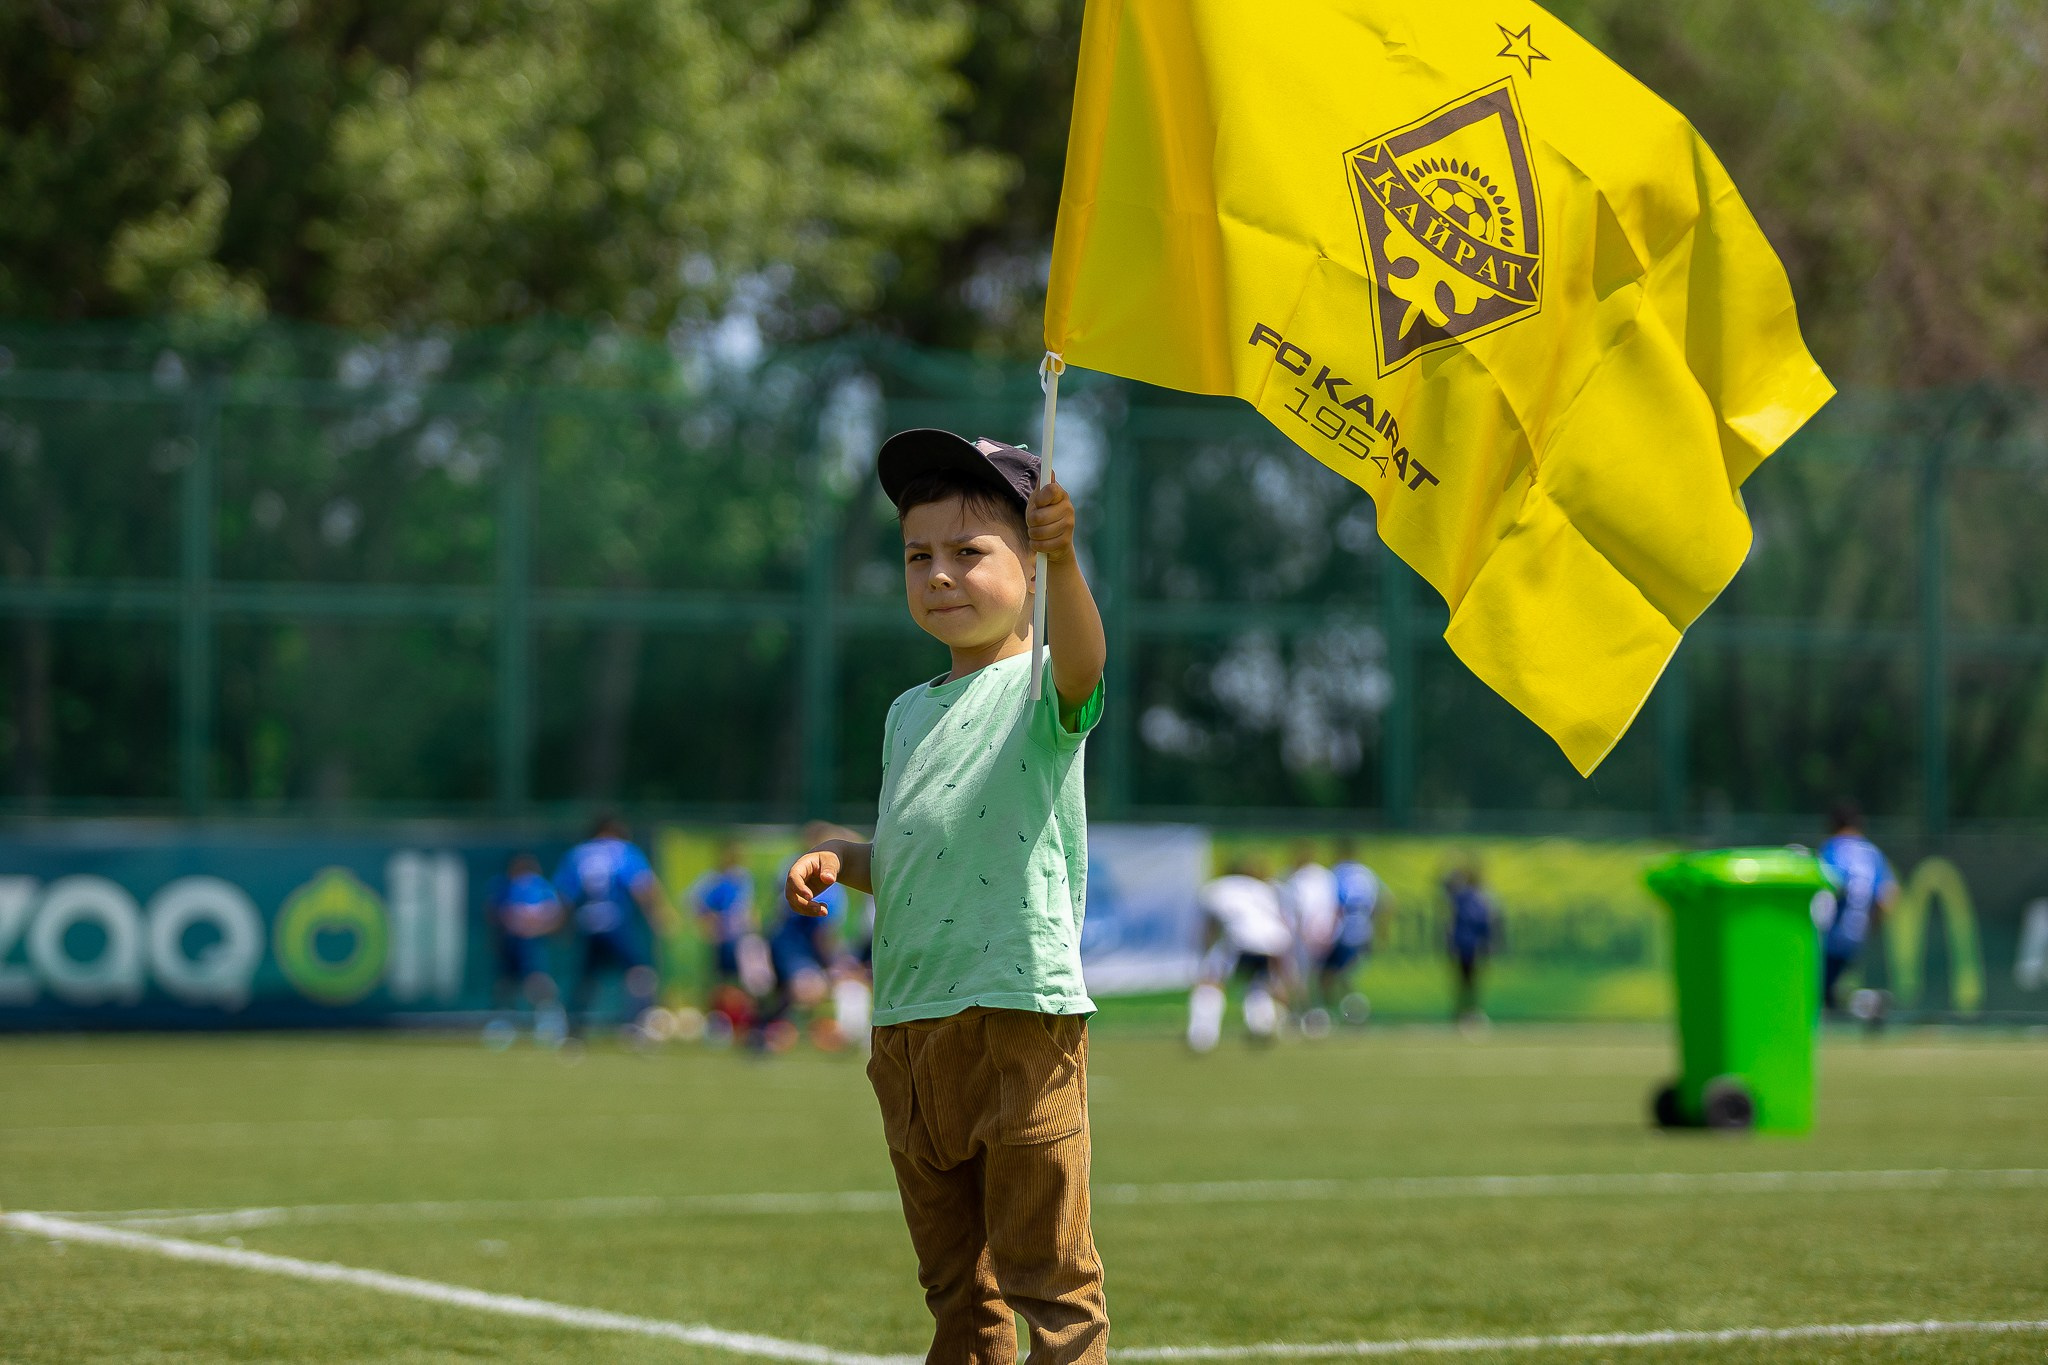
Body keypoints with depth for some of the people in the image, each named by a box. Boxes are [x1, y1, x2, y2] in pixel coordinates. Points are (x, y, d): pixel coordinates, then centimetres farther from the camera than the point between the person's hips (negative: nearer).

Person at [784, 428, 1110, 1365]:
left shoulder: (1040, 689, -4)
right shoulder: (909, 714, 18)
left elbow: (1081, 664, -29)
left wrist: (1062, 563, -47)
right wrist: (840, 861, 7)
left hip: (1020, 1010, -7)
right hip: (909, 1024, 7)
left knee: (1046, 1270, -5)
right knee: (953, 1281, 15)